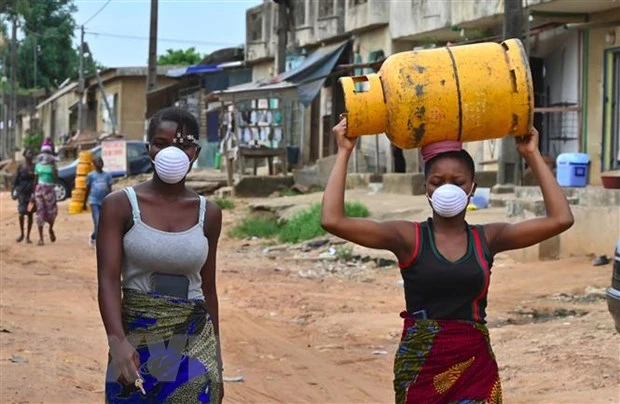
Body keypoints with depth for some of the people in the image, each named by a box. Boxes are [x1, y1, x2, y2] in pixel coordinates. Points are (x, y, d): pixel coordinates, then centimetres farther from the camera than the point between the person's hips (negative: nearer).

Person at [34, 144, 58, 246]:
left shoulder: (52, 165, 0)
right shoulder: (38, 165, 7)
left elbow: (55, 177, -15)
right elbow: (35, 179, 11)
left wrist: (53, 165, -17)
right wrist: (33, 192, 8)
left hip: (50, 189, -1)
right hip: (40, 189, 1)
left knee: (51, 211, -2)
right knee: (40, 212, -1)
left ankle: (51, 229, 30)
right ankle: (41, 238, 1)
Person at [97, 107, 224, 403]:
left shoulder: (208, 213, 4)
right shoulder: (120, 205, -5)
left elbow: (207, 289, 11)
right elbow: (108, 280, -12)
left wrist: (216, 360, 13)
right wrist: (118, 341, -28)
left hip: (194, 345, 2)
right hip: (136, 343, -2)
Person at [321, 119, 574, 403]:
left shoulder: (487, 239, 4)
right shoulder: (408, 238, -3)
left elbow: (561, 219, -3)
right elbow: (332, 221, -15)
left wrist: (532, 156, 0)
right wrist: (344, 153, -11)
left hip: (475, 366, 1)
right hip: (420, 367, -1)